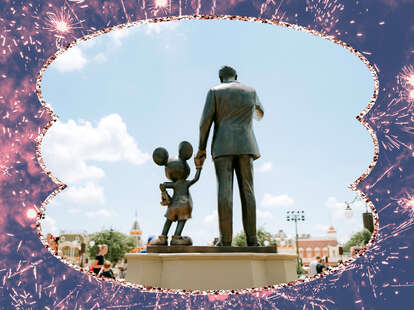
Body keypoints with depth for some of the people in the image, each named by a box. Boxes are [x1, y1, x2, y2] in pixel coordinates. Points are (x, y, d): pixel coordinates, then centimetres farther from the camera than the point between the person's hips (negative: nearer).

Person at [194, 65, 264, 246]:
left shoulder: (214, 91, 8)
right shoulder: (250, 91, 17)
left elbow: (206, 121, -1)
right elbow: (260, 113, 37)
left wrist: (201, 149, 2)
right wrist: (258, 116, 62)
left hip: (223, 146, -2)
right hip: (245, 146, 2)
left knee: (225, 191, -8)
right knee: (247, 191, -1)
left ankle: (225, 239, -12)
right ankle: (251, 238, -6)